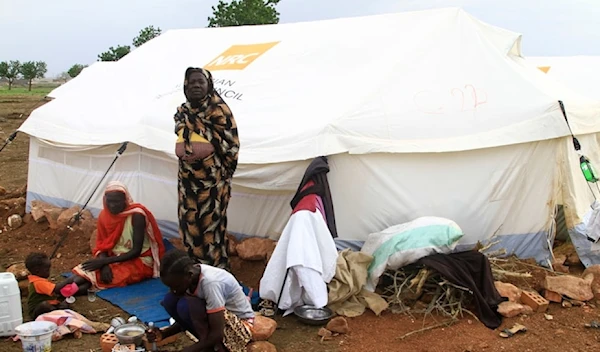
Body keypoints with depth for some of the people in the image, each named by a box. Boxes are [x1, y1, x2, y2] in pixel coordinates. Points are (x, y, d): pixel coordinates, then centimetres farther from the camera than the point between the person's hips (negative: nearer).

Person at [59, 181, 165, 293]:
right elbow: (102, 245, 1)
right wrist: (104, 264, -22)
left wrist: (105, 261, -25)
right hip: (115, 258, 6)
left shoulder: (136, 216, -21)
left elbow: (136, 251, -21)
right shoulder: (104, 215, -3)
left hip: (138, 262, -6)